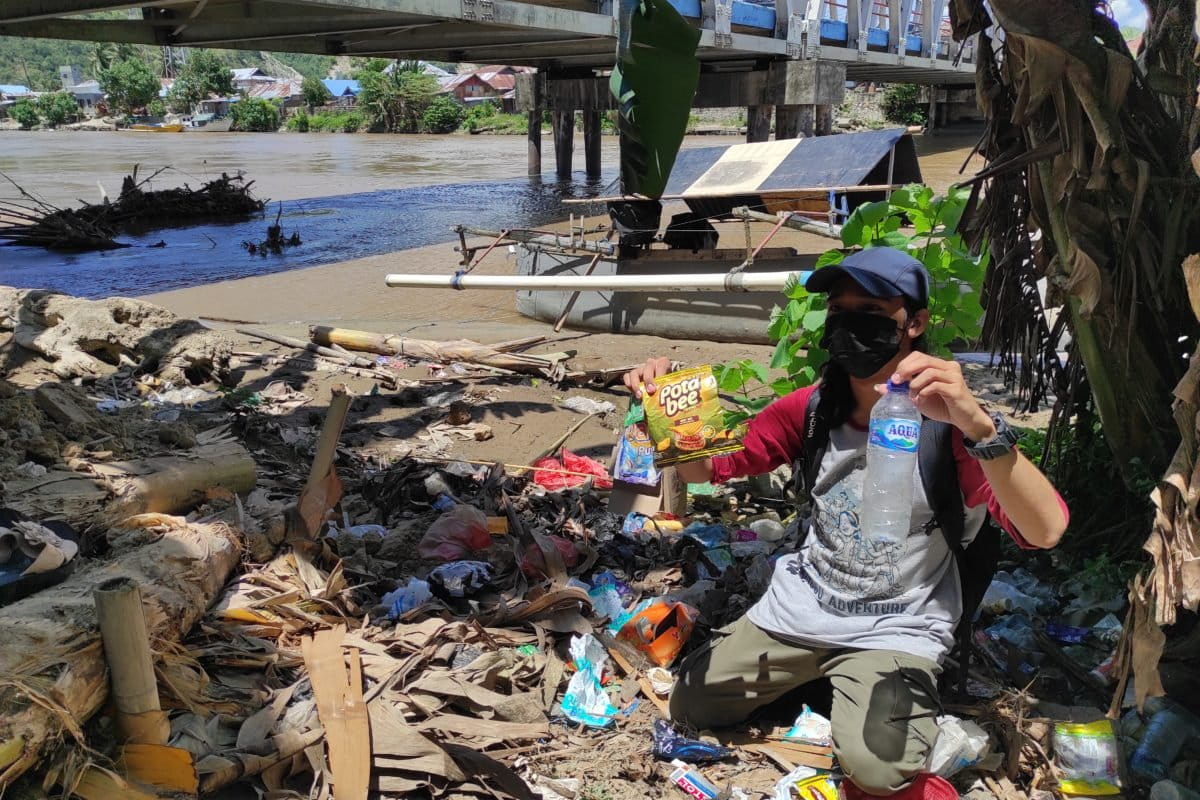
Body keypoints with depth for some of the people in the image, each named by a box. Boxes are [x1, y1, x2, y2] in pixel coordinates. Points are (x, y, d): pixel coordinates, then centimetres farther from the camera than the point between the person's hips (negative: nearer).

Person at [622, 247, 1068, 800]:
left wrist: (977, 425, -50)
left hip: (896, 630, -5)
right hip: (801, 606, 5)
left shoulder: (946, 422, -19)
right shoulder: (813, 407, -2)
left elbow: (1046, 531, -33)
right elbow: (707, 467, 4)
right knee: (690, 707, 3)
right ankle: (812, 675, 24)